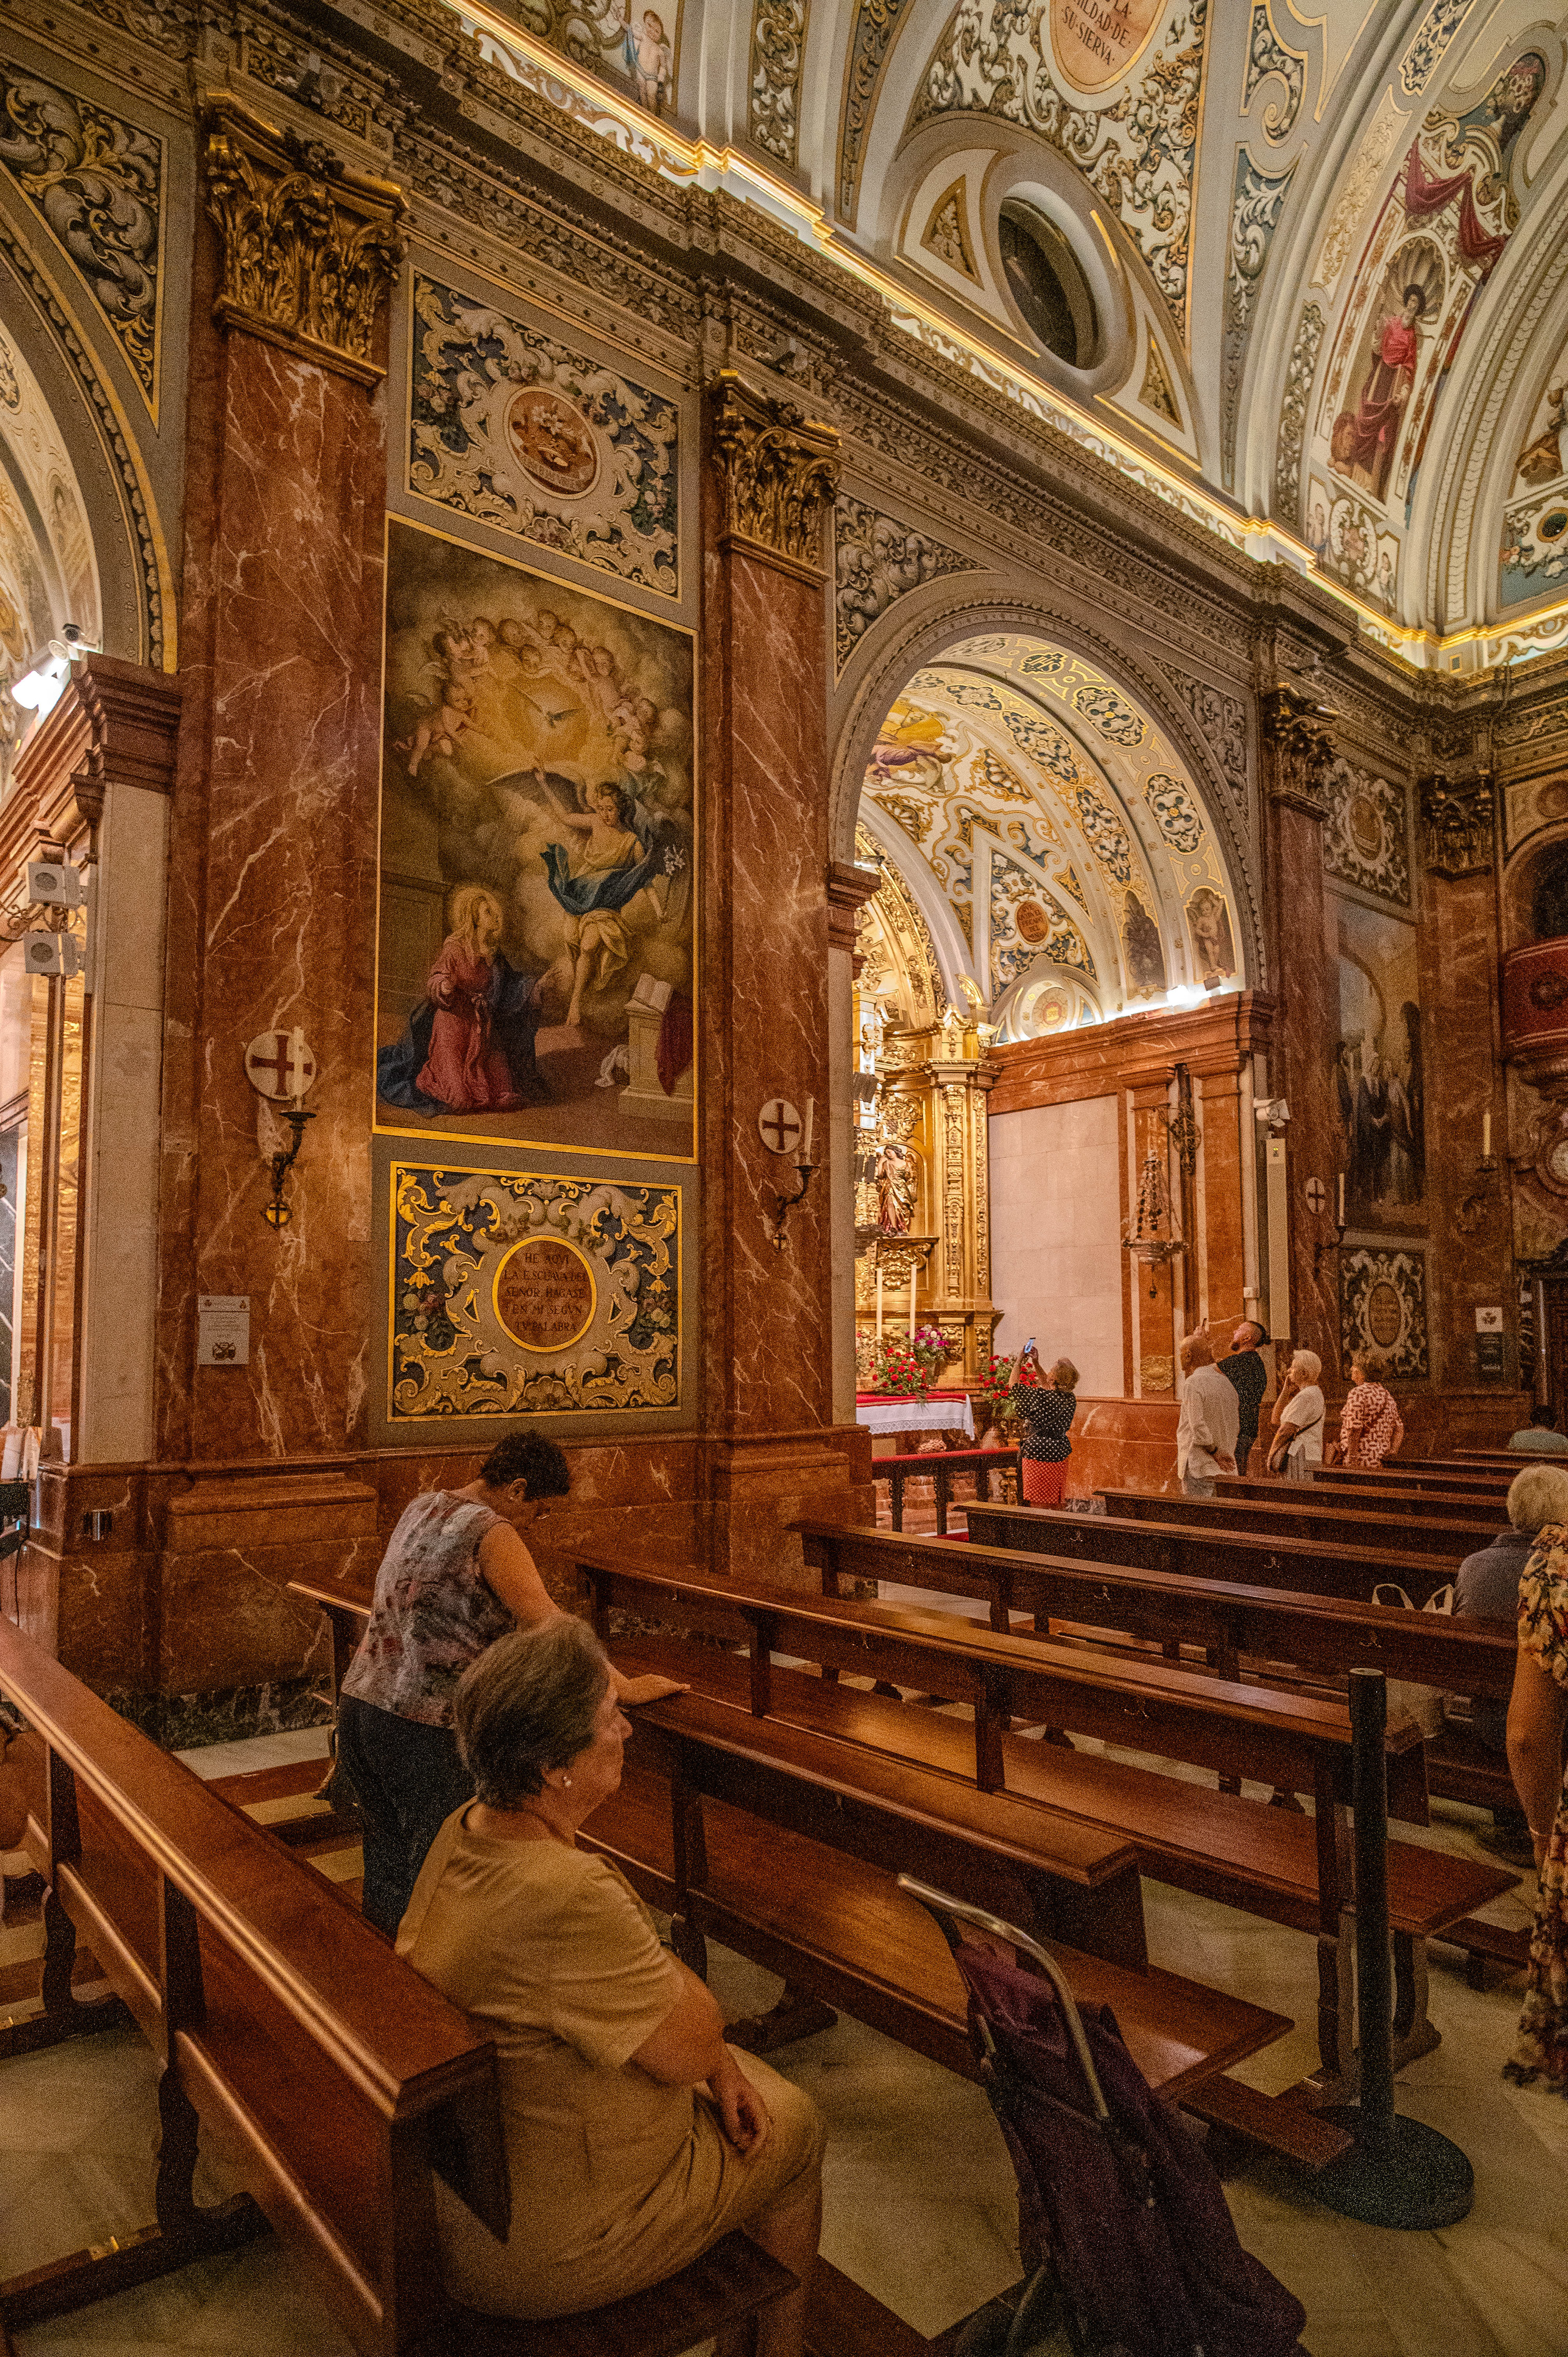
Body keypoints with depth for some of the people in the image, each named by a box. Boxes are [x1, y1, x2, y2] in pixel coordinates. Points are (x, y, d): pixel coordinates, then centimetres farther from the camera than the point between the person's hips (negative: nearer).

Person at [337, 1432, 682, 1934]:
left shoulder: (422, 1507, 10)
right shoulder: (490, 1532, -15)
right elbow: (549, 1627, -23)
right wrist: (626, 1688, -18)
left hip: (359, 1702, 9)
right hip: (421, 1726, -8)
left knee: (387, 1864, 21)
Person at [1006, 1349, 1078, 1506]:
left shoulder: (1039, 1396, -20)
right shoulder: (1070, 1399, -1)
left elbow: (1014, 1388, -4)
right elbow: (1049, 1387, 19)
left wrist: (1019, 1362, 5)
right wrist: (1036, 1364, 19)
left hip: (1038, 1454, -6)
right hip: (1060, 1454, 6)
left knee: (1037, 1502, 3)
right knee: (1055, 1501, 16)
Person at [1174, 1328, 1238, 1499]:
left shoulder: (1193, 1384, -13)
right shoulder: (1226, 1383, 11)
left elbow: (1198, 1426, -19)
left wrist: (1215, 1452, -11)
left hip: (1198, 1468, -8)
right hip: (1225, 1468, 8)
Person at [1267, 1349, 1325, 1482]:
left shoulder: (1307, 1396, -14)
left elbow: (1287, 1429, -17)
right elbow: (1277, 1419, 19)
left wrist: (1272, 1453, -9)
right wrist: (1287, 1391, 13)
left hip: (1300, 1456, -10)